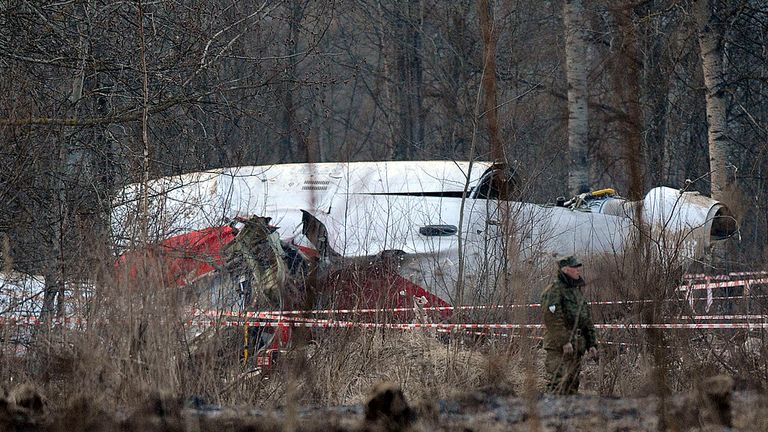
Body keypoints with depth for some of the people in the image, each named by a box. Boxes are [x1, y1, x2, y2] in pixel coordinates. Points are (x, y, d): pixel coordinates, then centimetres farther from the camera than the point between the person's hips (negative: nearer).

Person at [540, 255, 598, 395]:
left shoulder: (576, 289, 20)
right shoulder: (554, 290, -9)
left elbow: (587, 319, 24)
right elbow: (552, 318, -19)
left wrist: (592, 343, 17)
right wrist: (564, 342, -22)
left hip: (576, 347, 9)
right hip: (558, 347, -9)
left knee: (572, 383, 11)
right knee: (558, 384, -14)